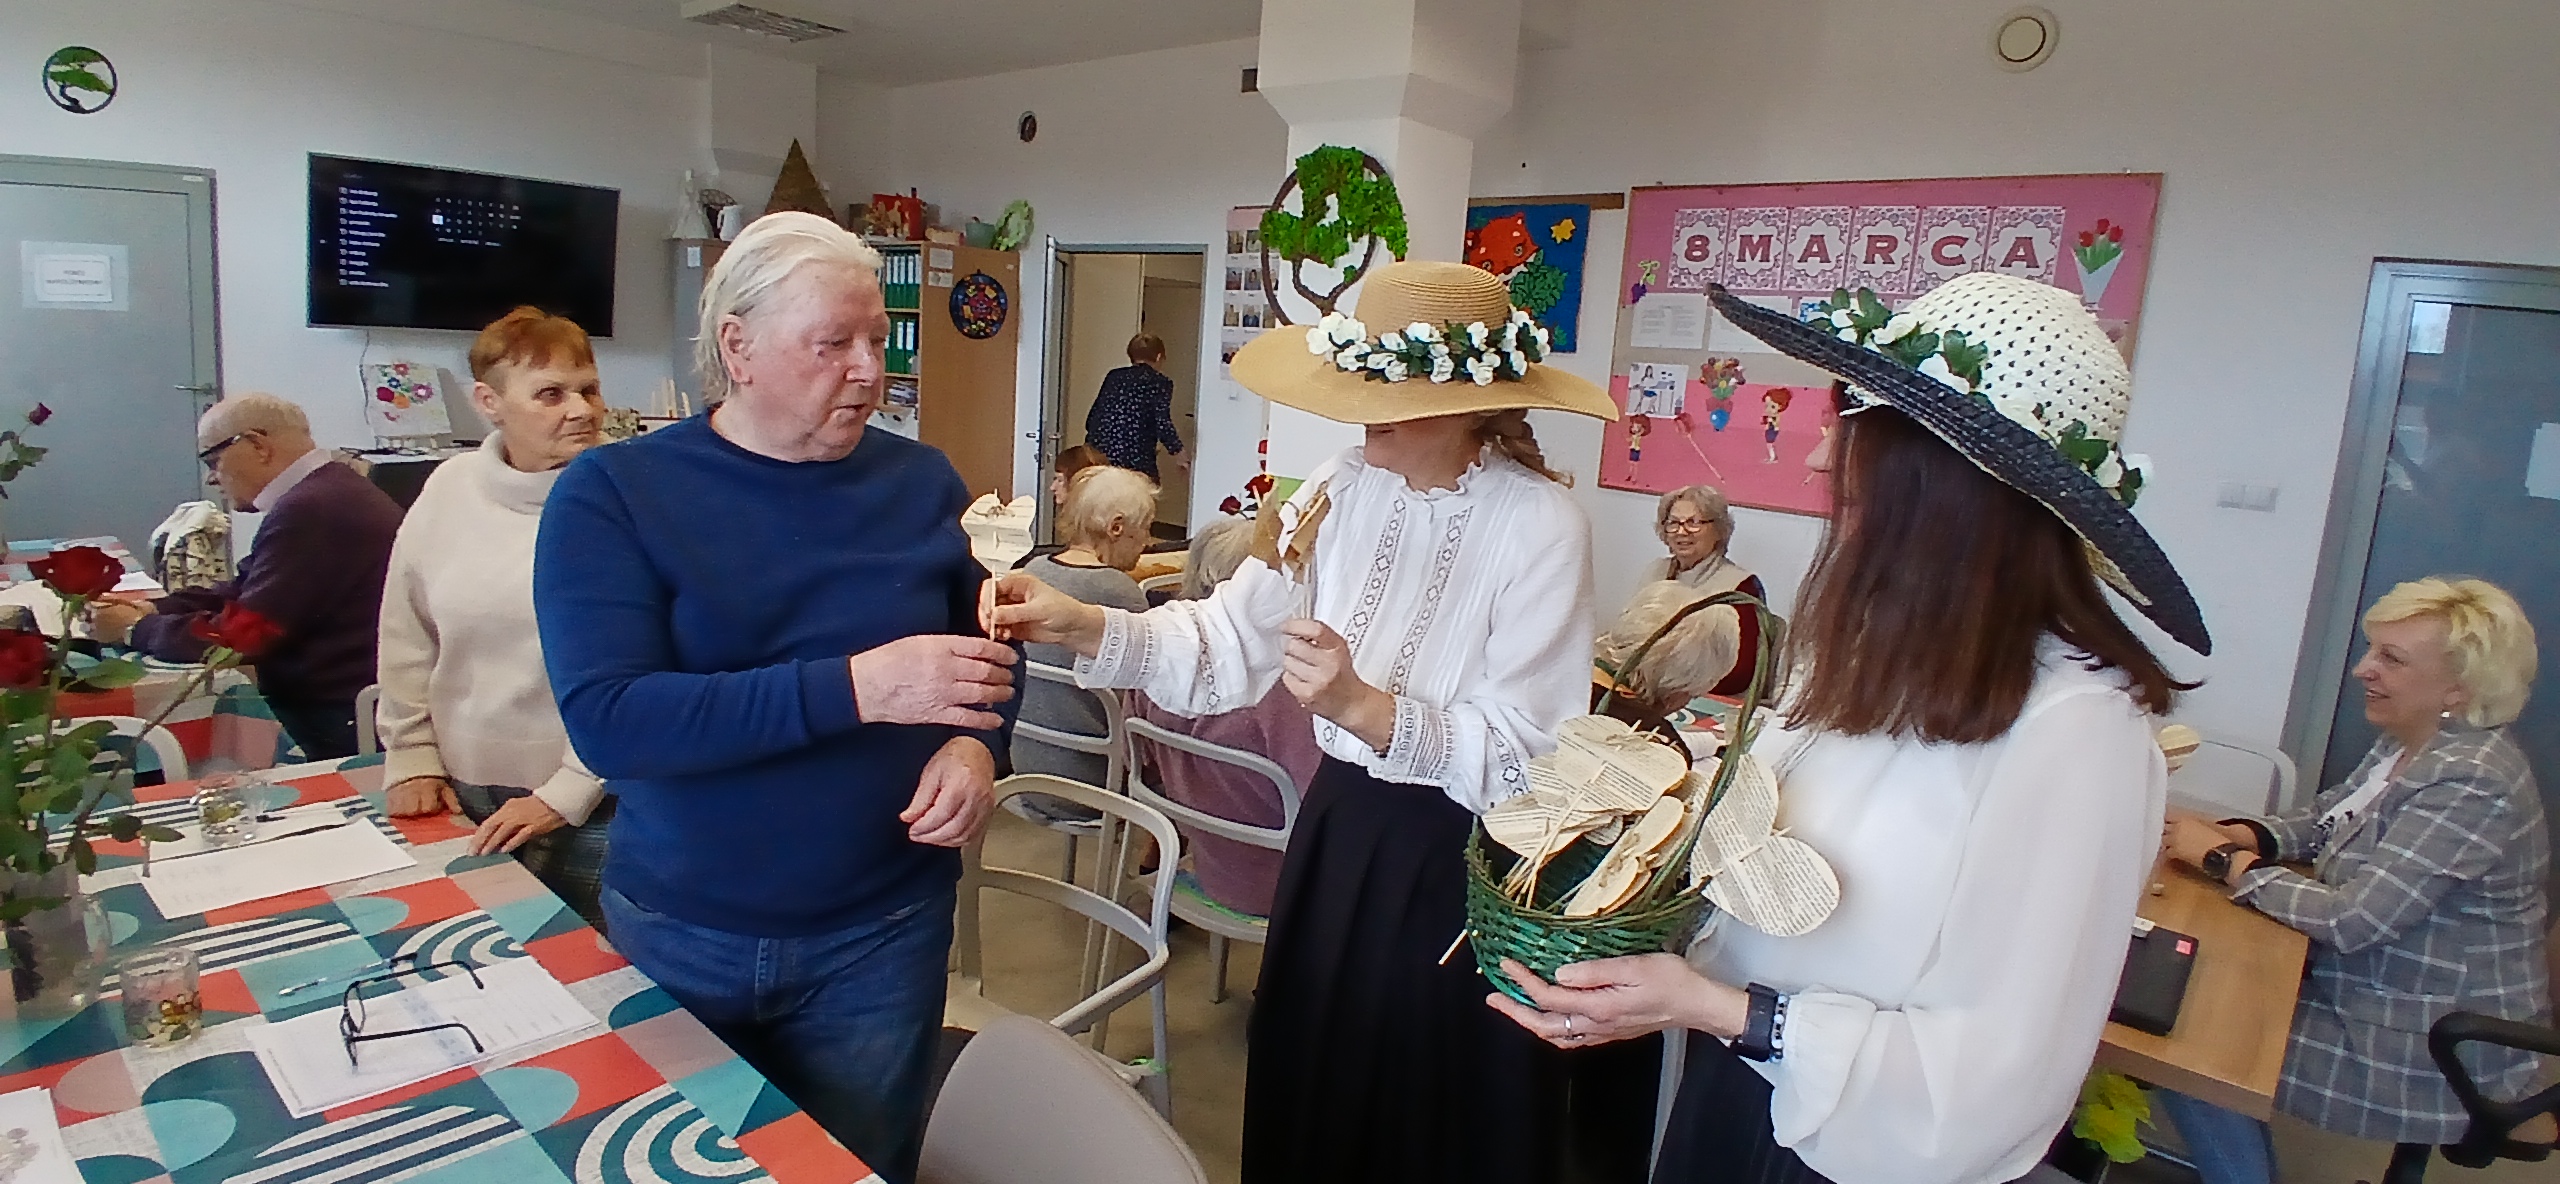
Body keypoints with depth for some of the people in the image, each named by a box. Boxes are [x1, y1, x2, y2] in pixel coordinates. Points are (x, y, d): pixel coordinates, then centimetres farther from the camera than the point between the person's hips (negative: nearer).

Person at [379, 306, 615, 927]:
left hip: (592, 810, -4)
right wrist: (412, 759, 8)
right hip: (462, 801, 4)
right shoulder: (449, 489, 2)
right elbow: (406, 638, 12)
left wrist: (566, 794, -13)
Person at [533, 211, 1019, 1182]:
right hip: (677, 934, -1)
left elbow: (986, 649, 9)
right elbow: (605, 720, -20)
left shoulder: (921, 482, -1)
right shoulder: (613, 493, -9)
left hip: (882, 932, 2)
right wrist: (857, 686, -29)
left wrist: (975, 744, -13)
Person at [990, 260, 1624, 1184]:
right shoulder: (1343, 491, -2)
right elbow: (1231, 643, -6)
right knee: (1309, 1105, 23)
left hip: (1459, 869, -5)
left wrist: (1363, 707, -32)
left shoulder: (1539, 525, -18)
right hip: (1337, 838, 5)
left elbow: (1523, 759, -20)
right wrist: (1084, 627, -19)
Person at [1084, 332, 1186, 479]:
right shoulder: (1160, 382, 2)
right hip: (1134, 459, -5)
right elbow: (1163, 425, -9)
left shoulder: (1114, 376, 17)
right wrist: (1178, 453, 6)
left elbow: (1090, 420, 15)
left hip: (1098, 452, 5)